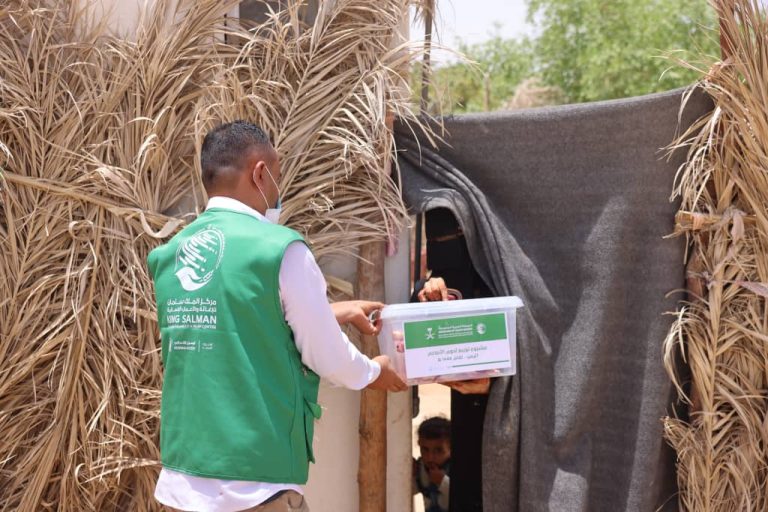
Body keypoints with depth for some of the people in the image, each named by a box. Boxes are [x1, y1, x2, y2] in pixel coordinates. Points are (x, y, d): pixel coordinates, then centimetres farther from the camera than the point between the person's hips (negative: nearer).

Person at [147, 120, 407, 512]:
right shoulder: (279, 249, -12)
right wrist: (373, 373, 17)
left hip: (180, 480, 7)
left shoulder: (169, 257, 8)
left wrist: (334, 312, 30)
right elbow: (326, 357, -4)